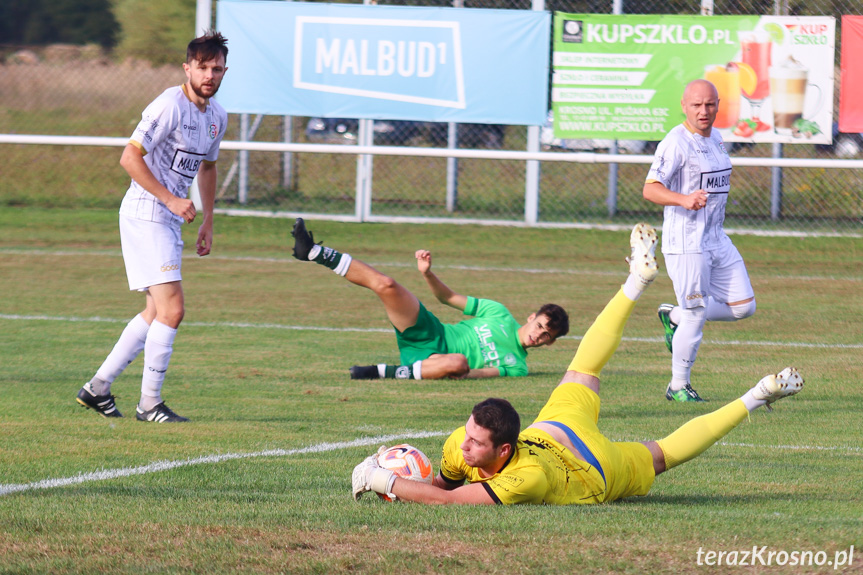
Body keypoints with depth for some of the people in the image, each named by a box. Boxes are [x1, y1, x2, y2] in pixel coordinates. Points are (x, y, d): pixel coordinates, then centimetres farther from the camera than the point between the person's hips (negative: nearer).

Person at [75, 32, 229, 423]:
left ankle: (97, 387, 20)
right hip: (145, 215, -10)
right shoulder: (170, 106, -16)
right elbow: (130, 158, -19)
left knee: (157, 312, 13)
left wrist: (207, 222, 23)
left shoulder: (217, 116, 12)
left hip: (168, 220, 10)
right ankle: (149, 403, -5)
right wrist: (171, 199, -21)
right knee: (171, 310, -14)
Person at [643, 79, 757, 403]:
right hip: (685, 242, -8)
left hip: (717, 239, 8)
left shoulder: (716, 139, 11)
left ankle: (674, 316, 24)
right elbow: (650, 189, -23)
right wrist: (684, 200, -38)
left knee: (743, 306, 6)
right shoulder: (676, 143, -14)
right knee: (696, 316, -6)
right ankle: (678, 387, 9)